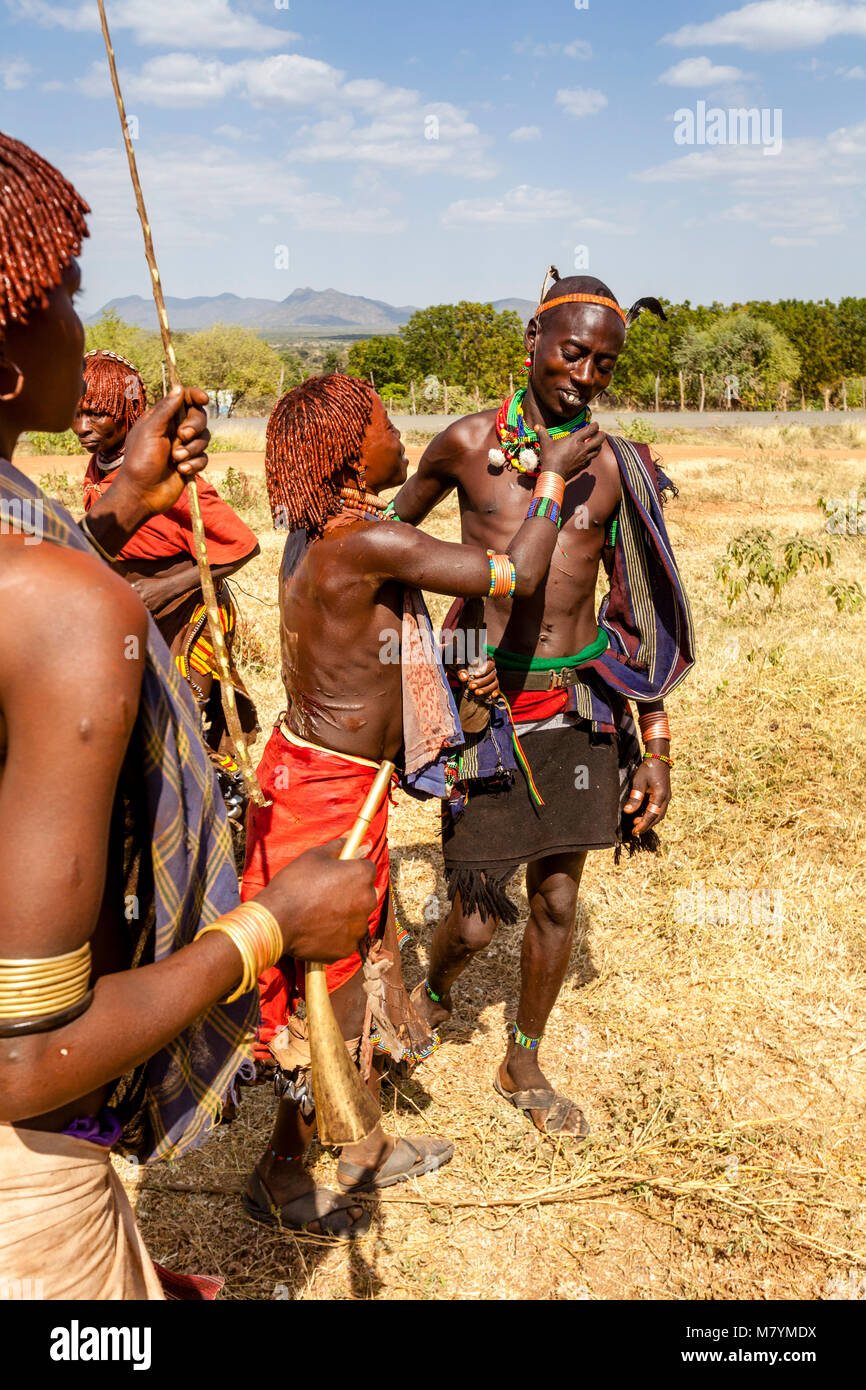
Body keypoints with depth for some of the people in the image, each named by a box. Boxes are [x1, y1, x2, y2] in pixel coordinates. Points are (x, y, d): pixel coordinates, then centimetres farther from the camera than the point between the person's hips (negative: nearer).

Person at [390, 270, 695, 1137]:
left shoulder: (615, 468, 2)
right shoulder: (469, 444, -4)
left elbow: (638, 616, 6)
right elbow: (391, 531, 15)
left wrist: (656, 747, 5)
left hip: (580, 704, 3)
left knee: (556, 901, 12)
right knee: (478, 916, -1)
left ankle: (523, 1066, 35)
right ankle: (431, 996, 37)